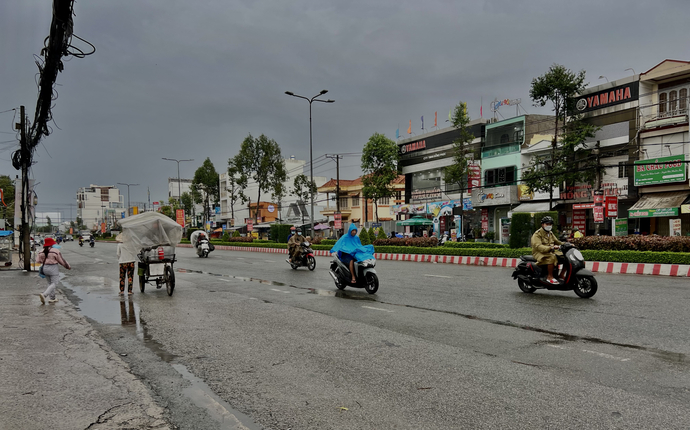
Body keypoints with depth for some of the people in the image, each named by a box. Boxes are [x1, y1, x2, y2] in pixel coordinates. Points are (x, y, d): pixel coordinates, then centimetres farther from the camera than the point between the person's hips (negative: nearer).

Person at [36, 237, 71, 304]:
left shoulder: (42, 252, 5)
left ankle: (52, 298, 16)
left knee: (50, 283, 17)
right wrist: (68, 266, 5)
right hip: (53, 268, -6)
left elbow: (38, 260, 3)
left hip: (45, 268, 7)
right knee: (54, 284, -2)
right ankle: (44, 295, -21)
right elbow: (61, 260, -7)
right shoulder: (55, 251, -11)